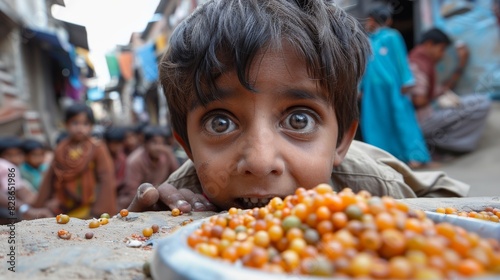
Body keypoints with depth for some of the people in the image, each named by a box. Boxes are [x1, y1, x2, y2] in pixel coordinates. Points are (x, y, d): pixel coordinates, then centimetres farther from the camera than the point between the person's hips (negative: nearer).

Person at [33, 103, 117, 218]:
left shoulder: (97, 148, -7)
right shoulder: (61, 150, 4)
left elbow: (106, 180, -10)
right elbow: (50, 179, 10)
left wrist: (99, 211, -12)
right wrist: (40, 206, 9)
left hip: (88, 210, -3)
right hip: (64, 211, 3)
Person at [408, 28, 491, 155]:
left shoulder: (425, 63, 19)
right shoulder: (418, 65, -13)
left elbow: (444, 88, 22)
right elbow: (419, 101, -23)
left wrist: (461, 64, 19)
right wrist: (439, 93, -2)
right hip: (423, 119, -10)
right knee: (483, 103, -7)